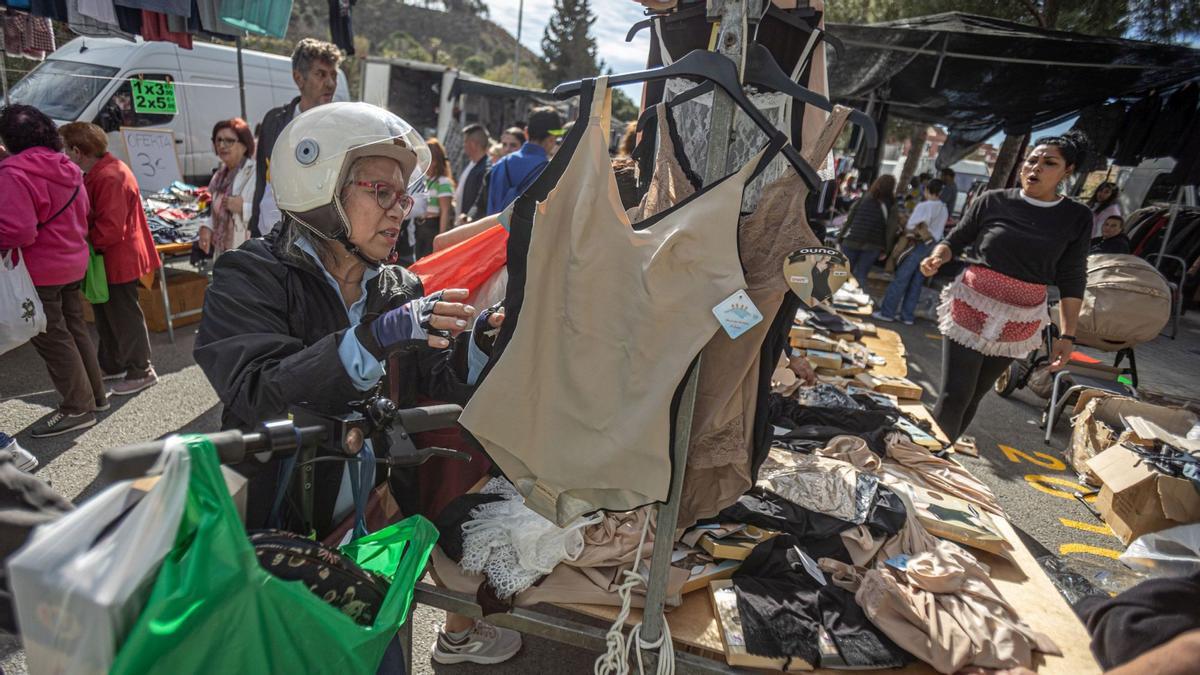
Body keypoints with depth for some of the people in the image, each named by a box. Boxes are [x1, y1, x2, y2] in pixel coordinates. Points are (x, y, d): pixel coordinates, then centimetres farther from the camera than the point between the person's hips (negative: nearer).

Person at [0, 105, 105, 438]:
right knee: (74, 330, 18)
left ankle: (78, 408, 9)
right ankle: (95, 394, 27)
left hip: (40, 270, -8)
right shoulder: (66, 168, 6)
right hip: (73, 262, 8)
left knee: (52, 339, 2)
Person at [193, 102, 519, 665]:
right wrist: (375, 338, -35)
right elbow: (258, 397, -25)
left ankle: (460, 631, 17)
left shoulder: (398, 288, 4)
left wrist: (482, 338, -19)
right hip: (286, 523, -5)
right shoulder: (251, 278, -11)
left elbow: (443, 383, 0)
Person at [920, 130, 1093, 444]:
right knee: (954, 395, -6)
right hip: (970, 309, -2)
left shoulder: (1077, 218, 0)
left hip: (1018, 323, 2)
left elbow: (1072, 280, 2)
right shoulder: (992, 201, -4)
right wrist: (937, 256, -18)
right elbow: (955, 241, 6)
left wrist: (1067, 335, -1)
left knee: (975, 393, 13)